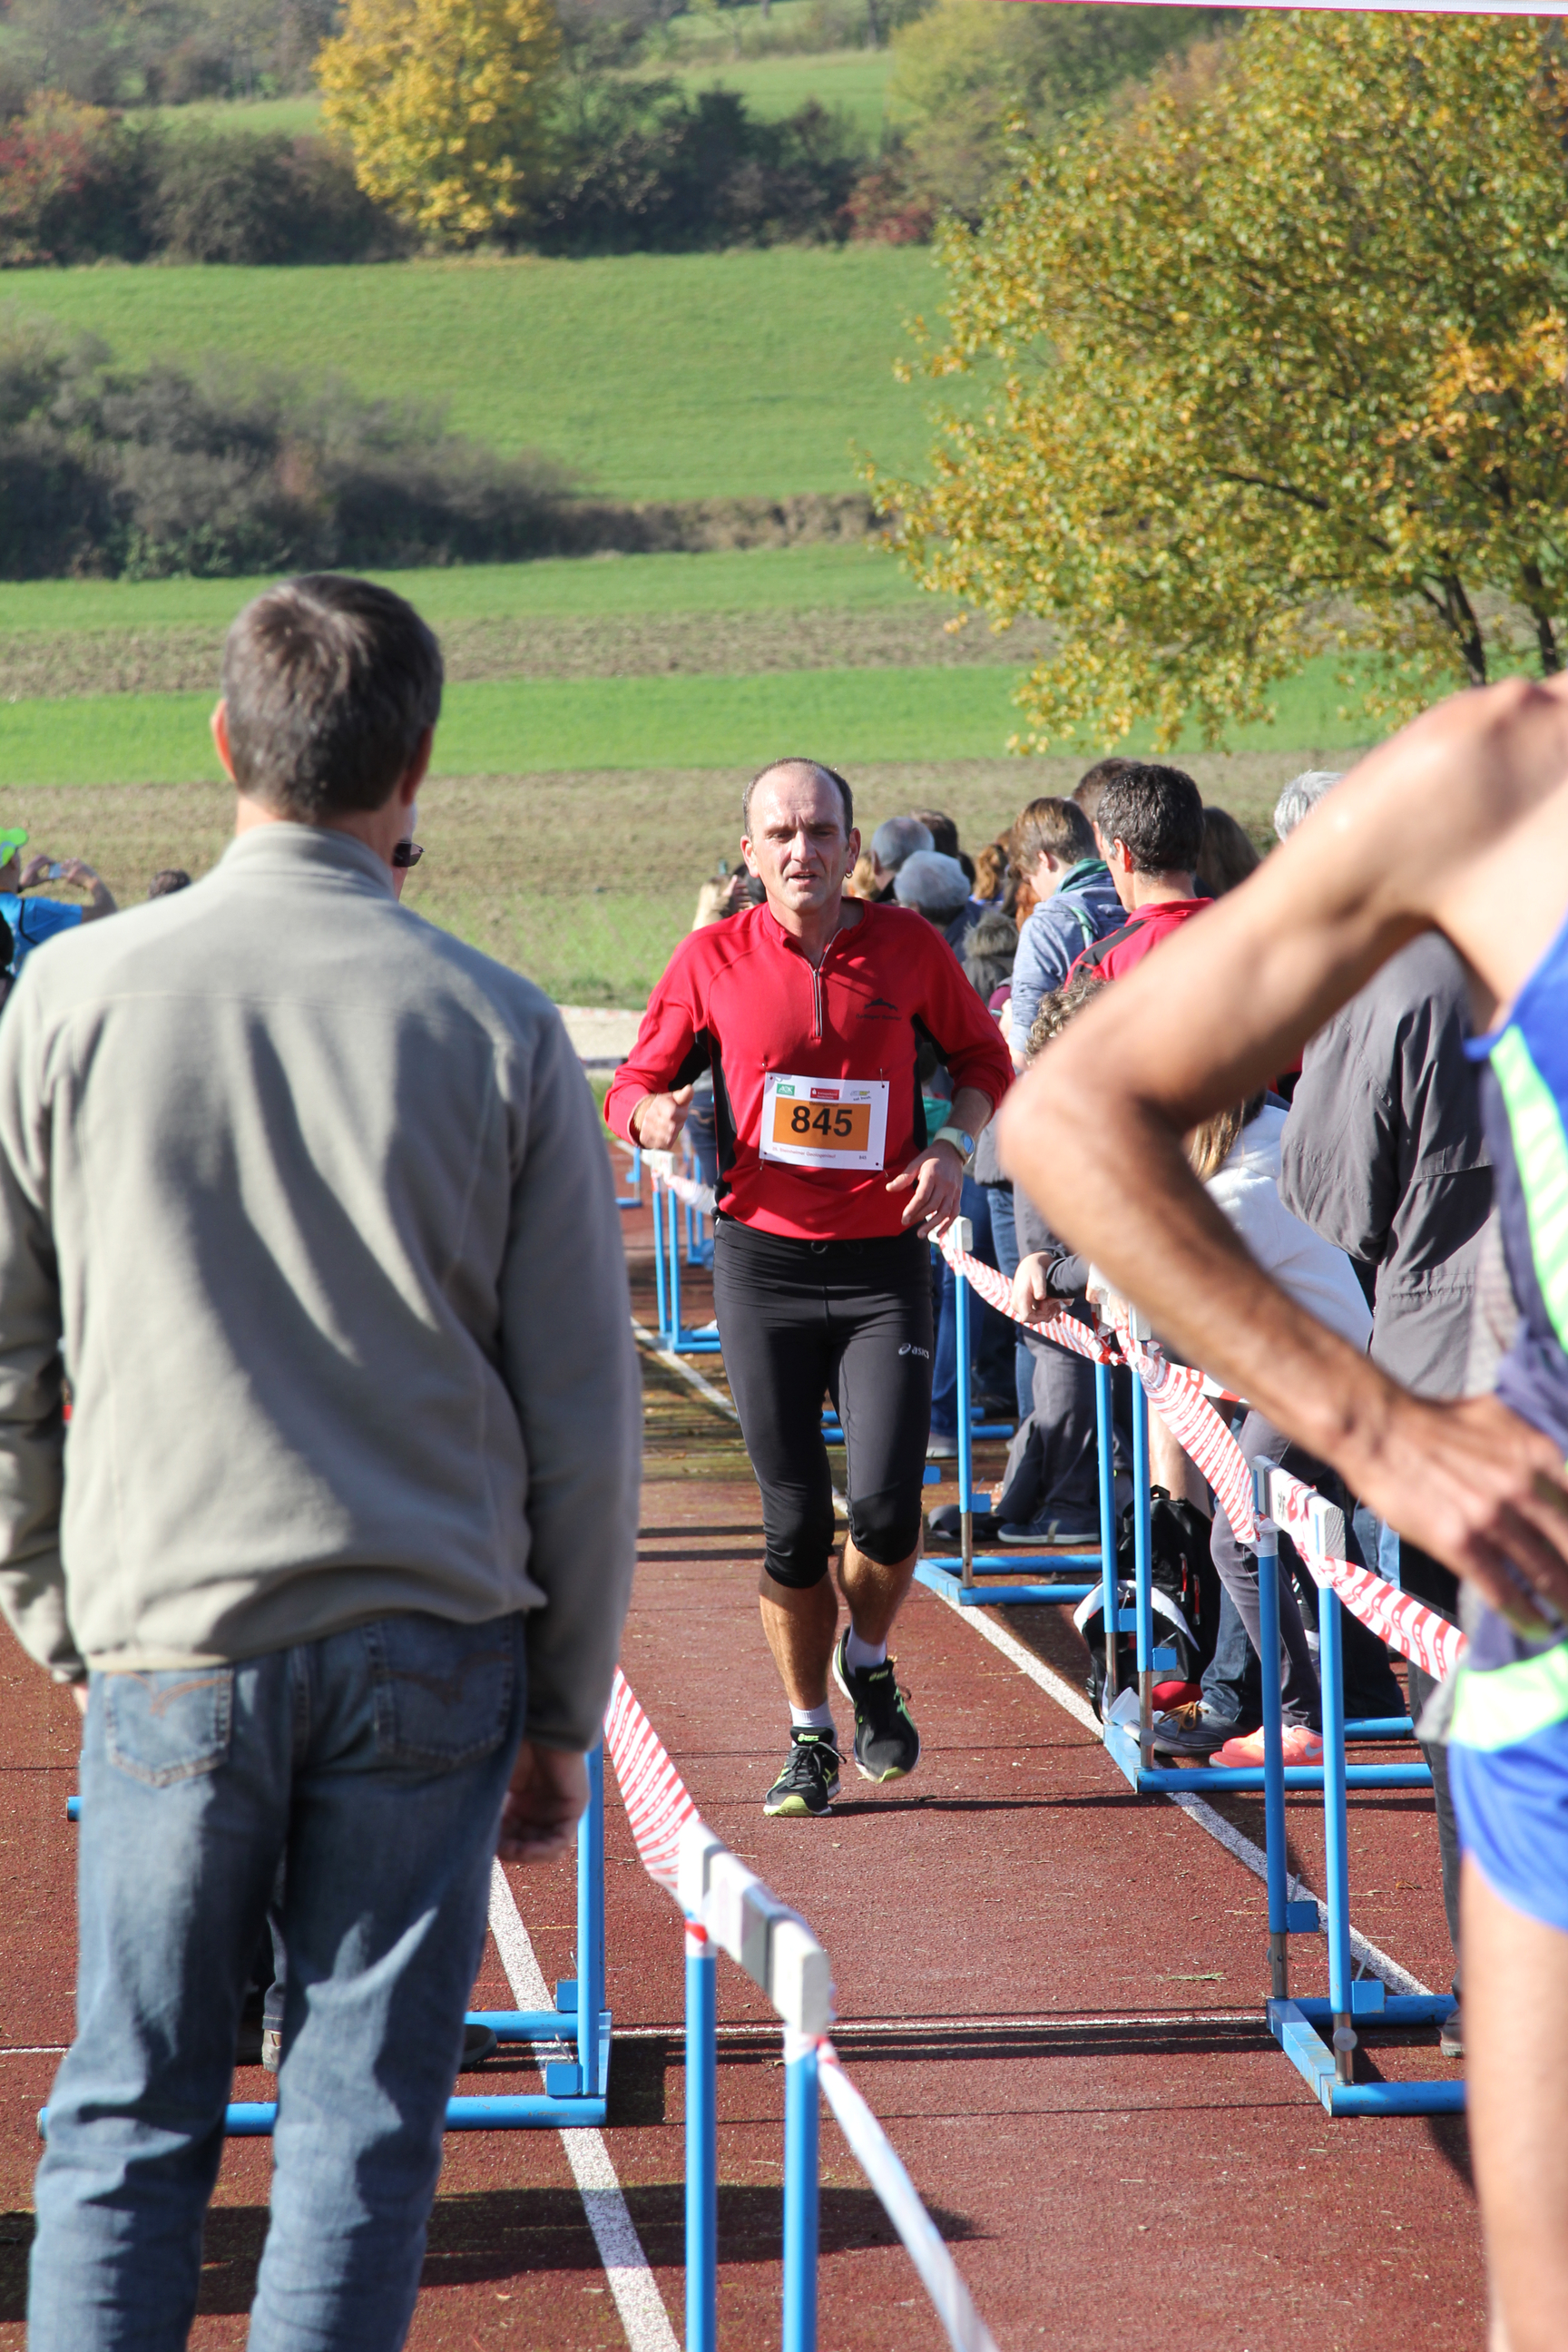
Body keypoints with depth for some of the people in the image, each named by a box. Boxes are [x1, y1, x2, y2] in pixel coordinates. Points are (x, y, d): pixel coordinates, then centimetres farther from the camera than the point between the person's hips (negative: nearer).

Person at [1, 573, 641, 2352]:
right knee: (363, 2127, 5)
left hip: (169, 1641, 0)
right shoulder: (497, 1031, -2)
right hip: (431, 1653, 0)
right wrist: (564, 1707, 12)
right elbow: (583, 1410, 2)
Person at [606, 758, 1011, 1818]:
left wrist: (954, 1145, -2)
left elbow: (983, 1055, 16)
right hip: (764, 1261, 0)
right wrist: (656, 1113, -16)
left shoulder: (907, 946, 1)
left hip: (886, 1262, 0)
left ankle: (868, 1663, 20)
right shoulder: (713, 960, 0)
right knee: (794, 1521, 2)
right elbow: (636, 1084, 8)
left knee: (886, 1506, -11)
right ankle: (811, 1737, 19)